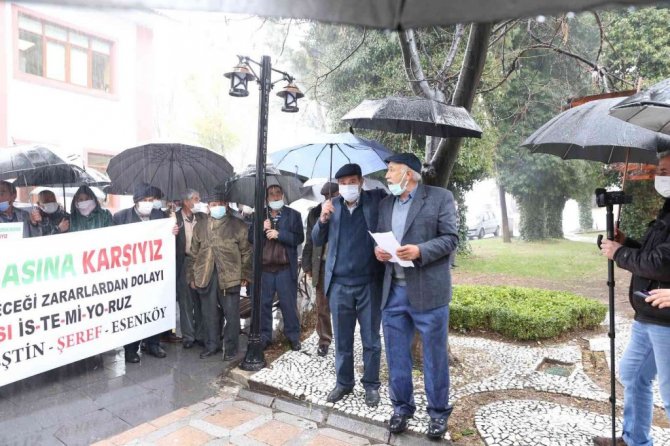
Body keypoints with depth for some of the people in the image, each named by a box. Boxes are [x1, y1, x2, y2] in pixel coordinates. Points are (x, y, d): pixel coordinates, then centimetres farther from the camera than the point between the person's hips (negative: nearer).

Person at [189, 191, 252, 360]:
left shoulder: (238, 225, 1)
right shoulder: (200, 226, 12)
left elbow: (246, 252, 2)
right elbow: (194, 253, 15)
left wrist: (245, 275, -2)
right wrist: (193, 276, 12)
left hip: (229, 276, -3)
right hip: (206, 276, 3)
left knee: (231, 314, 3)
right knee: (210, 314, 11)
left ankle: (231, 347, 17)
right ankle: (212, 345, 26)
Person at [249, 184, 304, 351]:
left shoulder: (293, 215, 2)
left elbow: (299, 238, -7)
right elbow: (250, 237, 6)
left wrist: (279, 234, -17)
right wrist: (262, 229, -12)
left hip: (285, 268, -2)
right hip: (264, 268, 3)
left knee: (289, 304, 5)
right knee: (263, 304, 9)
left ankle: (293, 337, 17)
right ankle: (264, 337, 21)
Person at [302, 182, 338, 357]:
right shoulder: (315, 213, 5)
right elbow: (309, 241, 9)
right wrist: (307, 265, 4)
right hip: (323, 264, 2)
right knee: (322, 306, 8)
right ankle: (324, 340, 22)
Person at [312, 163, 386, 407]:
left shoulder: (377, 198, -2)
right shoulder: (331, 205, 5)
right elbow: (317, 241, 6)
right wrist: (323, 219, -11)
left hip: (369, 283, -2)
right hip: (339, 284, 2)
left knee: (371, 340, 12)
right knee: (342, 340, 14)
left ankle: (371, 384, 28)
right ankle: (343, 382, 31)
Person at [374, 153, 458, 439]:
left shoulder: (440, 197, -2)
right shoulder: (386, 203, 14)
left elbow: (451, 238, -6)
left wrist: (420, 251, -21)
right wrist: (377, 250, -5)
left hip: (427, 291, -5)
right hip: (393, 290, 5)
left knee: (434, 355, 7)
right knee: (396, 355, 12)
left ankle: (438, 412, 25)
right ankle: (402, 407, 29)